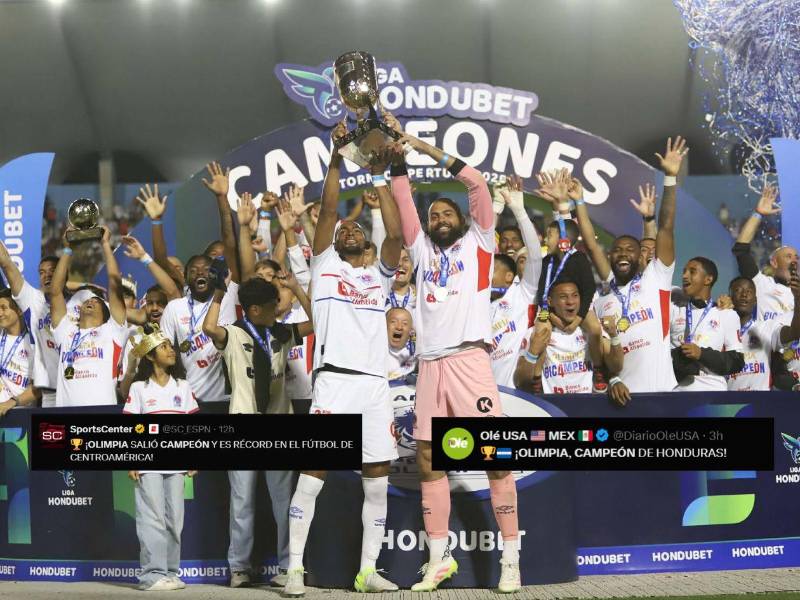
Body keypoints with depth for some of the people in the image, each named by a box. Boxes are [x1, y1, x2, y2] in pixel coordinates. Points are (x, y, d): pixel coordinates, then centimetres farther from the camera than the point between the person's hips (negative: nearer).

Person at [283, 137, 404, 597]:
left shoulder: (379, 275, 19)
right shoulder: (324, 265, 13)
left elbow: (396, 233, 3)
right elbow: (329, 208, 2)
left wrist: (380, 177, 2)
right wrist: (337, 157, -1)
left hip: (376, 383, 4)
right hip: (334, 381, -4)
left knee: (378, 480, 4)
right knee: (312, 475, -6)